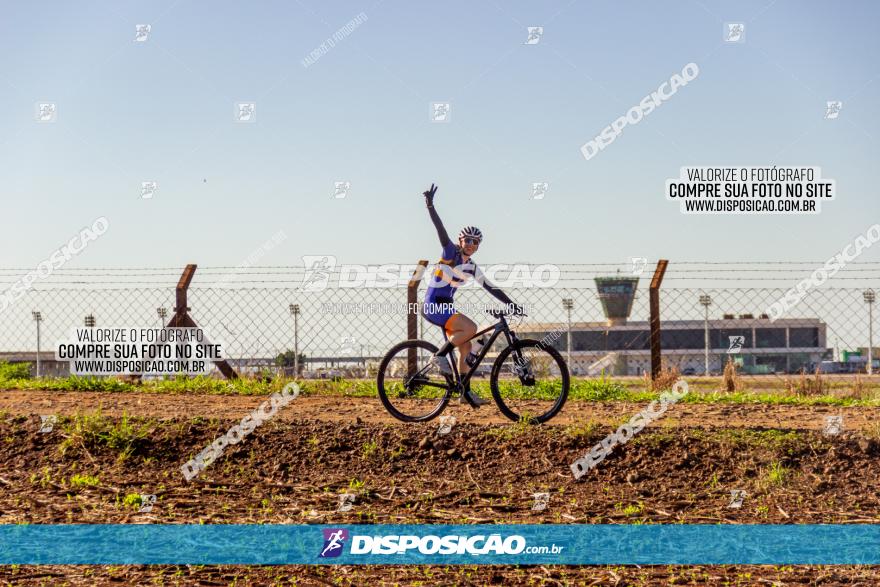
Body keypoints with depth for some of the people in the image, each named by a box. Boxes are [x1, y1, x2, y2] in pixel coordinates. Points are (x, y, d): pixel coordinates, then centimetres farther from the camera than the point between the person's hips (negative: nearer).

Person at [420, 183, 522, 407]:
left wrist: (511, 304, 11)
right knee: (470, 328, -23)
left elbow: (491, 288, 16)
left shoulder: (472, 268, 12)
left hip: (445, 307, 8)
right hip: (433, 306, -8)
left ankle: (466, 392, 12)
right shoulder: (451, 252, -8)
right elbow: (440, 230, -22)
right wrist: (430, 205, -36)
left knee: (466, 346, 6)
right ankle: (441, 354, -9)